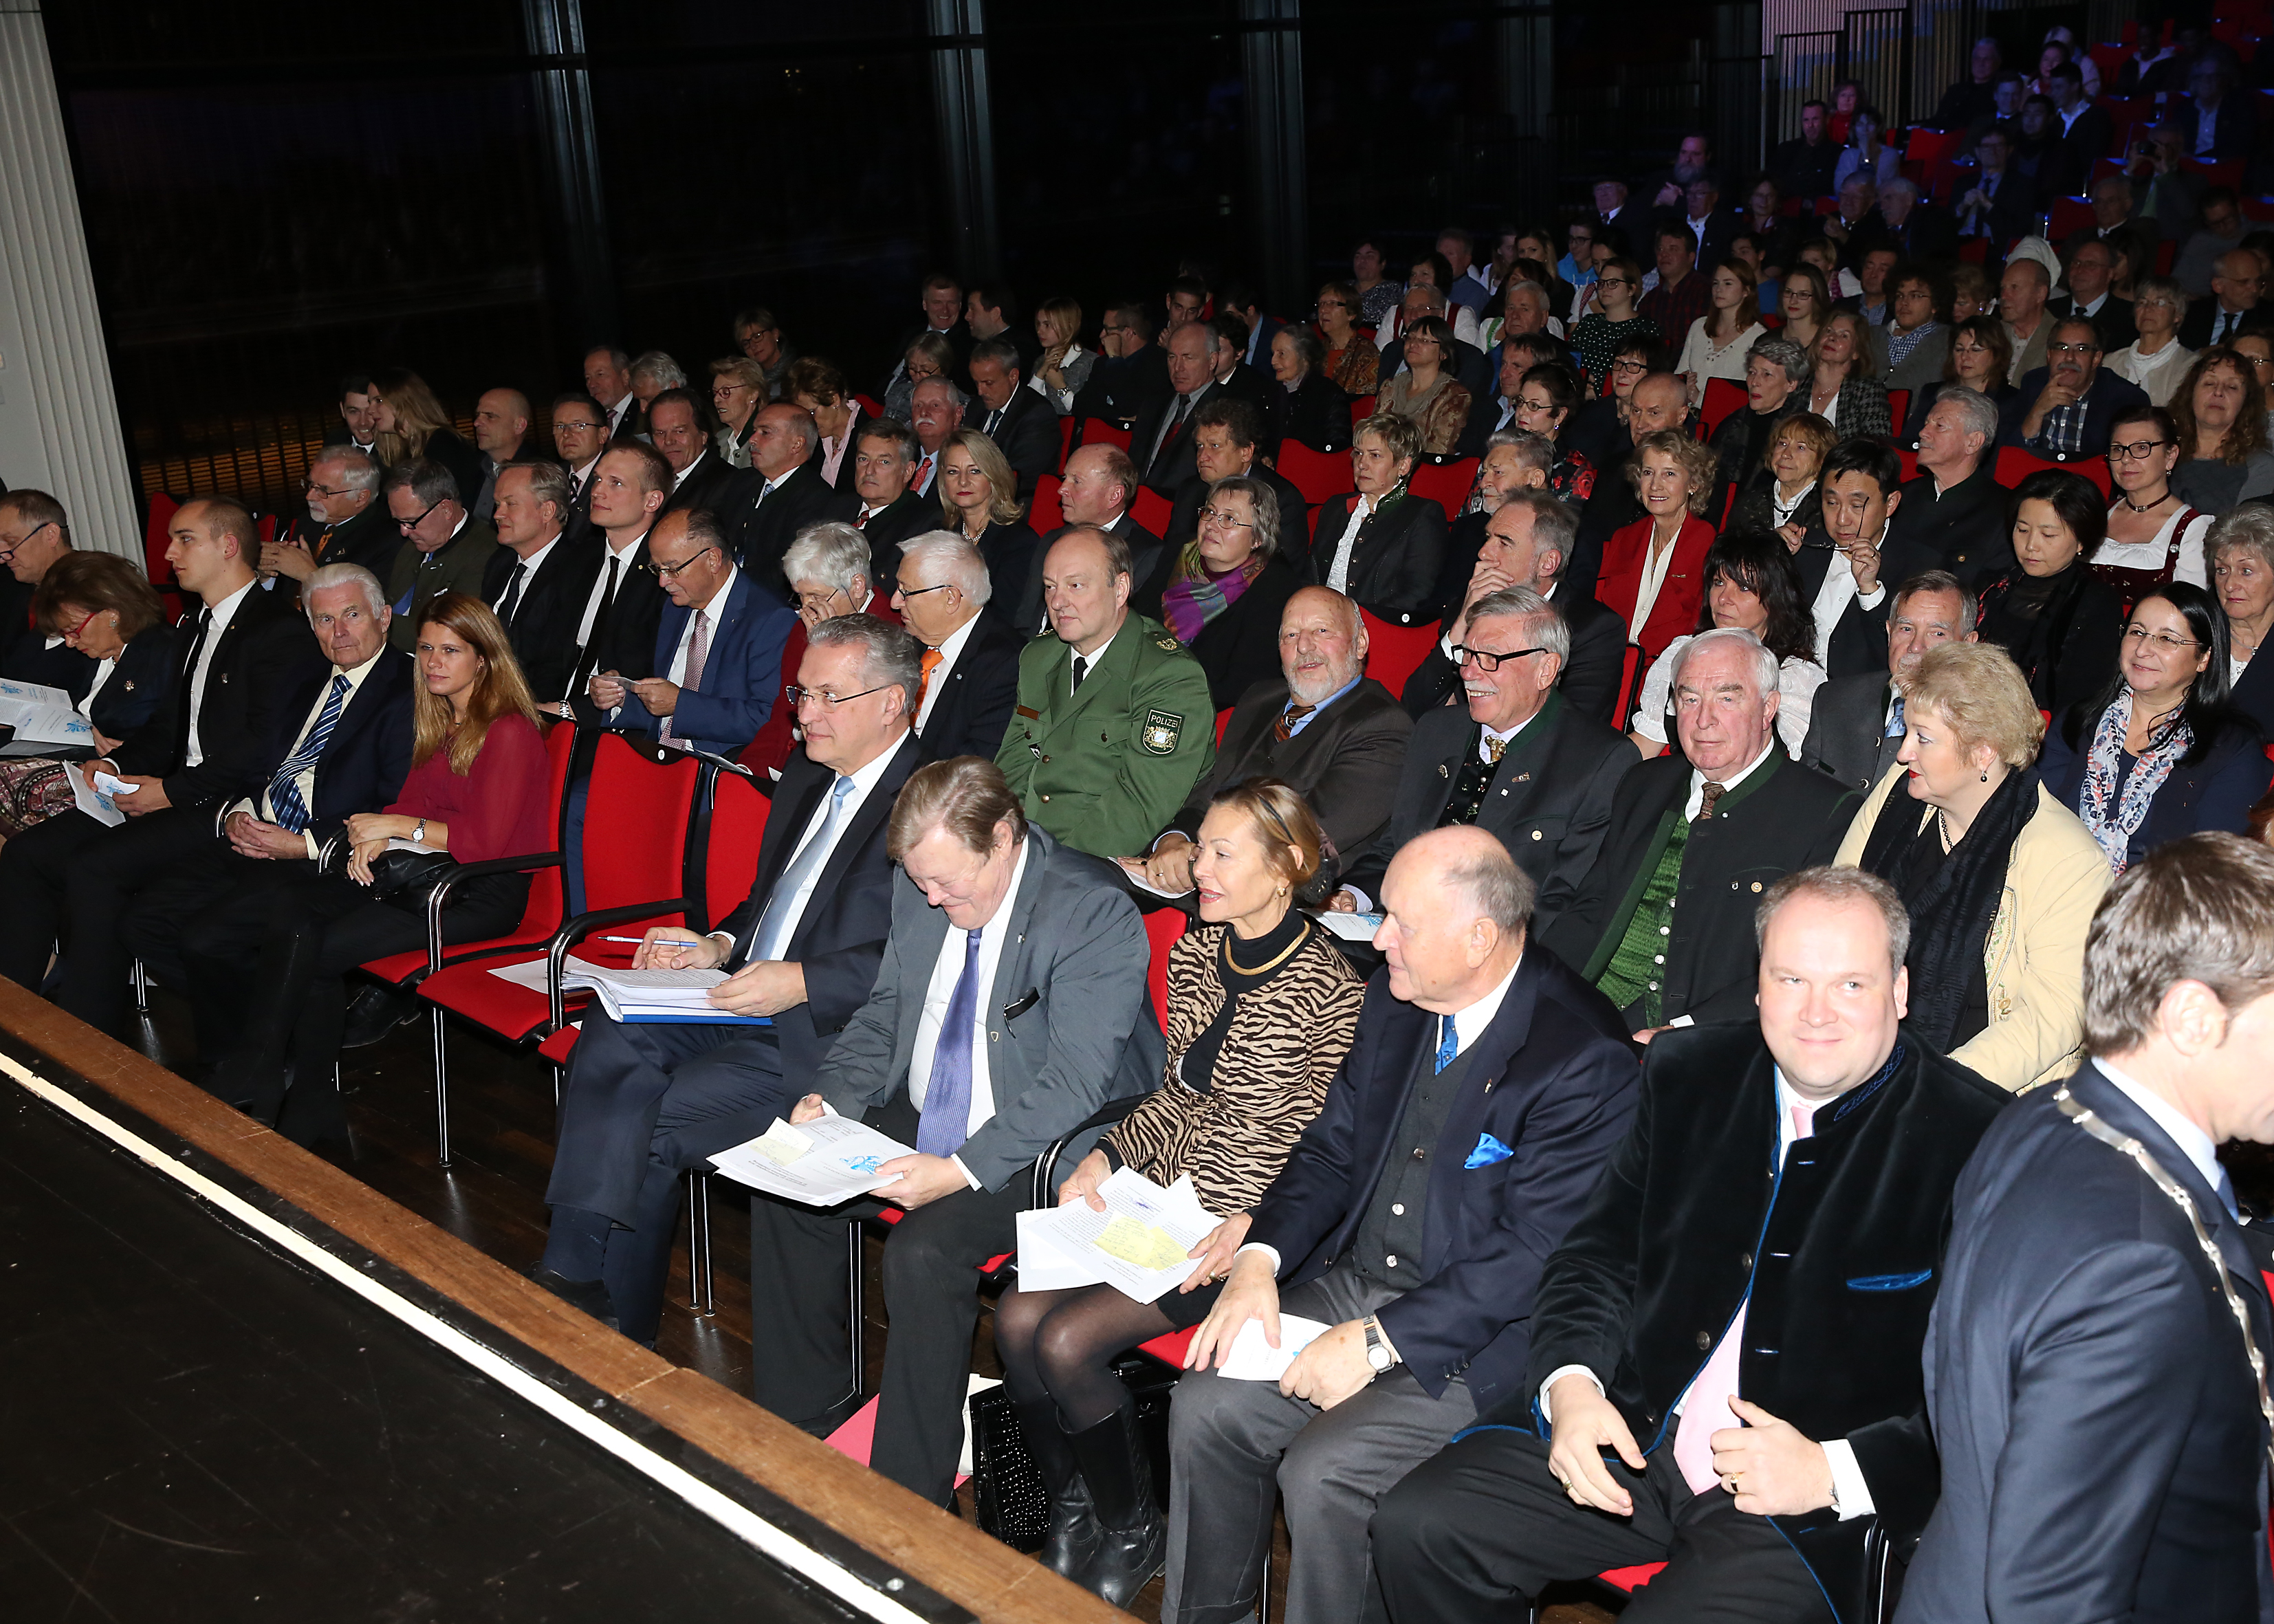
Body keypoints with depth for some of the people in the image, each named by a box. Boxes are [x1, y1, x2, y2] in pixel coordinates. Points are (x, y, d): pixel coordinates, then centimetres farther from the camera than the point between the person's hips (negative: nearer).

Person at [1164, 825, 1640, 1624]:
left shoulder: (1586, 1061, -20)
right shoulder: (1397, 999, 4)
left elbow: (1533, 1252, -21)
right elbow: (1332, 1147, 10)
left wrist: (1377, 1343, -22)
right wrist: (1259, 1258, -7)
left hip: (1476, 1337, -7)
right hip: (1348, 1282, 7)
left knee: (1321, 1471, -23)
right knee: (1205, 1405, -7)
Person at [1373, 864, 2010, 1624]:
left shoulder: (1975, 1143, -9)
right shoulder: (1689, 1073, 8)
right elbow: (1597, 1253, 13)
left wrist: (1834, 1474, -18)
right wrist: (1571, 1383, -6)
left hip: (1801, 1508, -4)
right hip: (1627, 1438, 5)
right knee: (1416, 1529, -11)